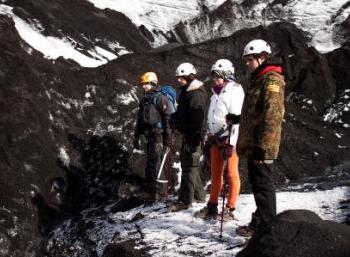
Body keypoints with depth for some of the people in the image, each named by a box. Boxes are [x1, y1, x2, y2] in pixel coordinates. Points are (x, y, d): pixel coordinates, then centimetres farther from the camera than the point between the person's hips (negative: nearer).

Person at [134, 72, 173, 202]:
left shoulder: (160, 98, -6)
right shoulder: (144, 100, 18)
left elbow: (167, 118, -11)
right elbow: (140, 120, 23)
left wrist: (168, 137, -16)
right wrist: (136, 137, 21)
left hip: (158, 134, -8)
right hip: (149, 135, 8)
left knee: (154, 162, -10)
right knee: (151, 162, 11)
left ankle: (157, 191, -7)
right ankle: (150, 190, 18)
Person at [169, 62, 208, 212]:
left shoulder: (196, 94, -17)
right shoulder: (186, 92, 17)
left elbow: (197, 118, -23)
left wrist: (193, 138, -26)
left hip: (193, 136, -11)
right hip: (187, 134, 11)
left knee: (189, 166, -7)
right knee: (187, 163, 18)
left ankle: (185, 200, -3)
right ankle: (199, 194, 30)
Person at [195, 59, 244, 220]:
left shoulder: (235, 91, -7)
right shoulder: (216, 93, 19)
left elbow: (236, 119, -15)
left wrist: (231, 143, -21)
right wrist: (210, 137, 20)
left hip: (229, 138, -8)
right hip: (216, 137, 8)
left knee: (231, 174, -2)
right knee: (215, 173, 11)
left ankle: (230, 209, 3)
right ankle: (212, 207, 18)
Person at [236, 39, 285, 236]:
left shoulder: (272, 79, -12)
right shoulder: (259, 79, 19)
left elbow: (273, 115, -20)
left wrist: (262, 145, -24)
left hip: (261, 146, -10)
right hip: (252, 144, 10)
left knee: (263, 184, -5)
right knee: (257, 182, 15)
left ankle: (266, 226, 2)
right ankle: (260, 223, 26)